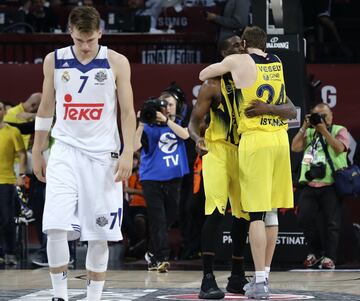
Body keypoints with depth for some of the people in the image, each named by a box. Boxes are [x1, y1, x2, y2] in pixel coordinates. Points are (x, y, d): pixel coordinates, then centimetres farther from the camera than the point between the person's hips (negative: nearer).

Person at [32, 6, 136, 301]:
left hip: (103, 154, -1)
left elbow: (127, 112, -1)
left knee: (99, 234, 1)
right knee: (56, 227, -15)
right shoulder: (54, 61, 3)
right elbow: (46, 108, 12)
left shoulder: (116, 63, -3)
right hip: (65, 150, 1)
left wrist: (127, 153, -10)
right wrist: (37, 152, 12)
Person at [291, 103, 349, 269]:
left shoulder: (339, 130, 9)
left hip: (330, 185, -4)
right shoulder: (309, 133, 21)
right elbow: (295, 147, 7)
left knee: (332, 222, -6)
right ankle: (315, 252, 10)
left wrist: (324, 131, -11)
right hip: (310, 185, 4)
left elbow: (339, 148, -10)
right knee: (305, 218, -6)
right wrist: (304, 127, 2)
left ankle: (329, 257, -1)